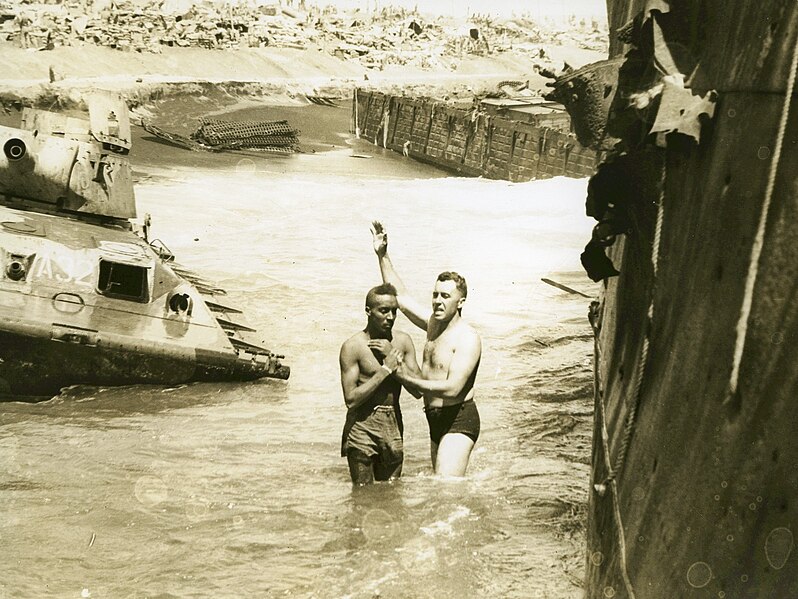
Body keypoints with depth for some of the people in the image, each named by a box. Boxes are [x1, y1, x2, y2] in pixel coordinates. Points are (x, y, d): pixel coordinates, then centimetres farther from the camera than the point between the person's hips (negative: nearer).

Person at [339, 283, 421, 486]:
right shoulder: (353, 346, -10)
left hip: (393, 424, 4)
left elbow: (419, 390, 0)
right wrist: (386, 370, -18)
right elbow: (351, 399, -17)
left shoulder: (403, 341, 5)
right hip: (362, 426, -4)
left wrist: (394, 357, -10)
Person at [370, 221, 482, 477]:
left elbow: (452, 388, -25)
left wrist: (408, 378, -18)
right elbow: (401, 297, 17)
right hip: (437, 420, 9)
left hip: (459, 421, -9)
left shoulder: (468, 339, -16)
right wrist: (383, 256, 12)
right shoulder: (433, 324, 8)